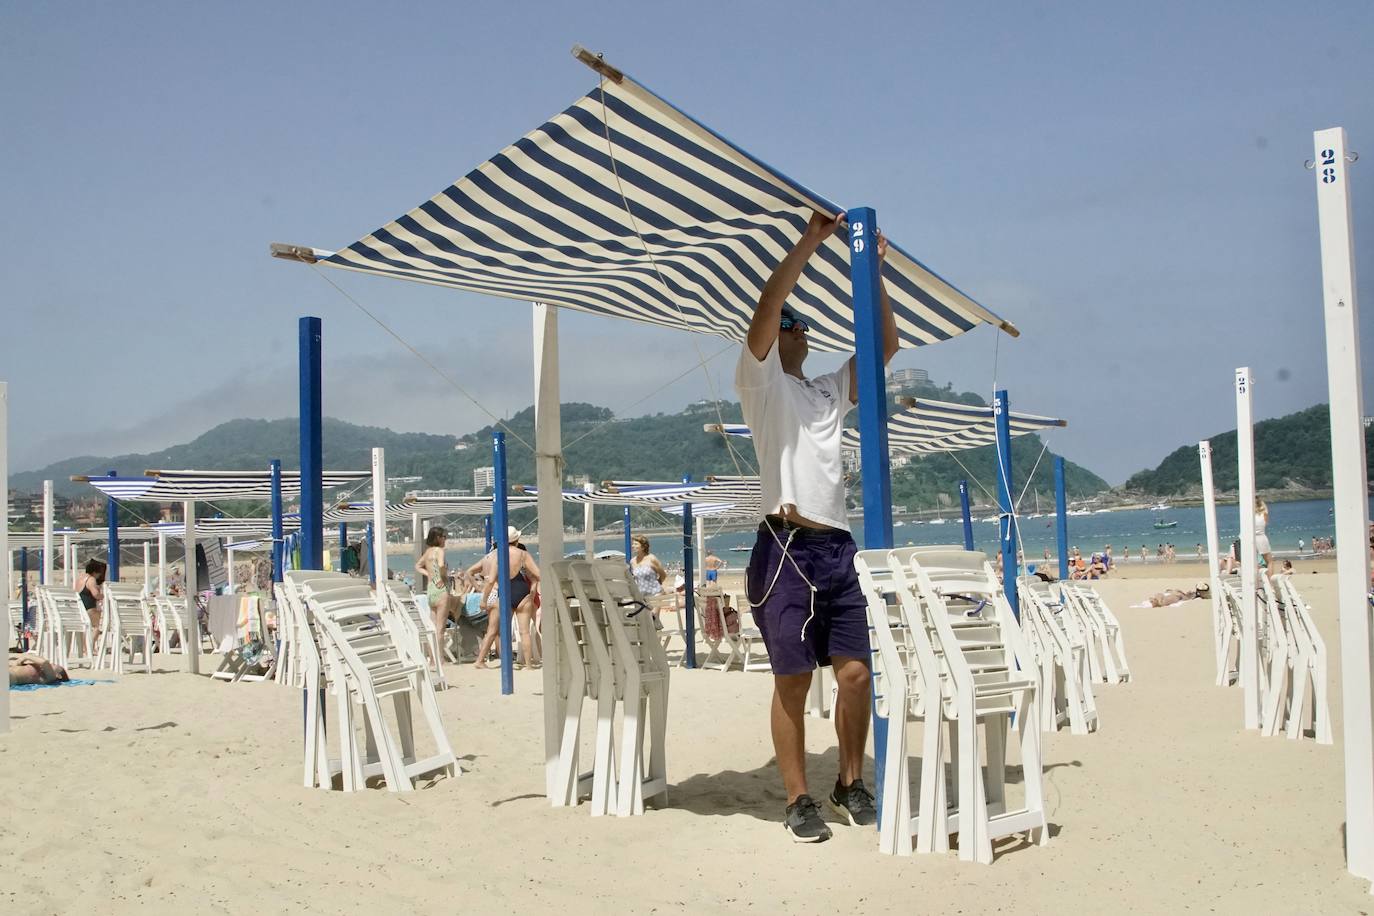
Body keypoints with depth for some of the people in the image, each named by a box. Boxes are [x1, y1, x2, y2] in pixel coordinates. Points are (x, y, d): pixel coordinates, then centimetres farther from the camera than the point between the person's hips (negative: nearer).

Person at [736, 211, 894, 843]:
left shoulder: (831, 390, 23)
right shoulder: (760, 381, 6)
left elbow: (886, 345, 16)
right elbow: (766, 309, -10)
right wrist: (809, 242, -10)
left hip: (837, 547, 6)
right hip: (788, 547, -6)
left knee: (855, 672, 3)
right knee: (793, 680, -4)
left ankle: (850, 787, 17)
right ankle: (798, 801, 4)